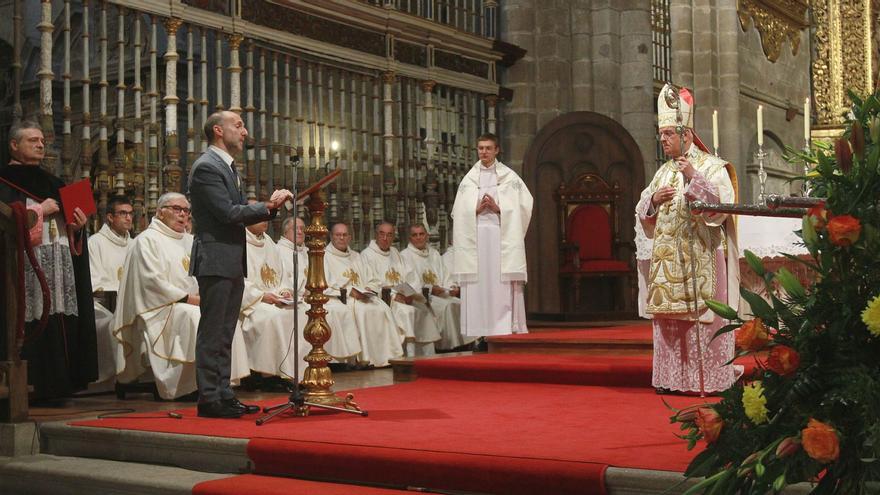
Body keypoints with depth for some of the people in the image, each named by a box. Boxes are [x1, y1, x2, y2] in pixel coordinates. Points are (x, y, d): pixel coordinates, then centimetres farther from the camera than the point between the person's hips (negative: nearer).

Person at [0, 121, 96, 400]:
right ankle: (30, 386, -9)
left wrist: (79, 225, 1)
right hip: (28, 268, -6)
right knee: (34, 324, -12)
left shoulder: (52, 183, 22)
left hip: (61, 269, 6)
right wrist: (39, 210, -11)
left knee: (63, 324, 1)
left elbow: (72, 233, 22)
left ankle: (59, 384, 4)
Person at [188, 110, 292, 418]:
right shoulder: (207, 167, -12)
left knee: (224, 335, 12)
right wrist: (268, 206, -10)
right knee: (212, 334, -5)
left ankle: (223, 395, 18)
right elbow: (228, 213, -19)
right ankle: (209, 400, -1)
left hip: (232, 264, 10)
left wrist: (271, 206, 4)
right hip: (215, 262, -10)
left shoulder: (227, 167, 20)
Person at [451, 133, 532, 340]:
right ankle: (479, 335, -1)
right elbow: (459, 212, 9)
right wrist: (477, 209, -8)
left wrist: (498, 208, -9)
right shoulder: (468, 179, 12)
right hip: (475, 236, 2)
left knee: (503, 284, -8)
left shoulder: (509, 177, 6)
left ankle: (506, 329, -6)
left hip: (502, 235, -2)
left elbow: (523, 205, 2)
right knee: (477, 283, -3)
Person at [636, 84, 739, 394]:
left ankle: (707, 379, -2)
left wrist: (694, 178, -21)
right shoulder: (663, 172, 18)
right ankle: (673, 378, 10)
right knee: (669, 317, 4)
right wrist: (654, 200, -2)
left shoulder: (712, 167, -1)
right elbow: (643, 213, 18)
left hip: (700, 259, -6)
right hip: (668, 261, 6)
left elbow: (721, 205, -15)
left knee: (700, 316, -8)